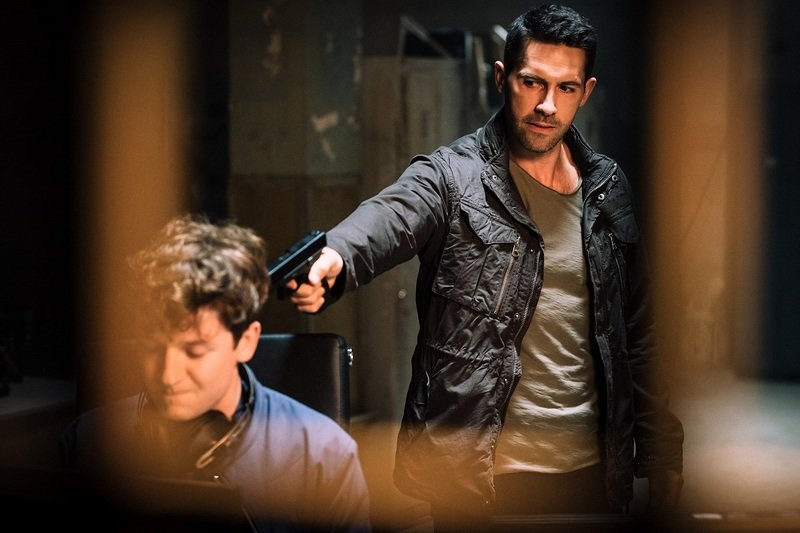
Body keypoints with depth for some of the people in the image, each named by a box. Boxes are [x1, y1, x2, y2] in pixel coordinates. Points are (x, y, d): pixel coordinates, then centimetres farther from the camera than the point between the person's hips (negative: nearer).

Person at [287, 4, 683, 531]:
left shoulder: (608, 190, 7)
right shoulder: (452, 176, -7)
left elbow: (639, 334, 13)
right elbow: (388, 217, -30)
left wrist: (662, 457, 11)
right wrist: (333, 258, -53)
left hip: (591, 470, 4)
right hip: (480, 473, -4)